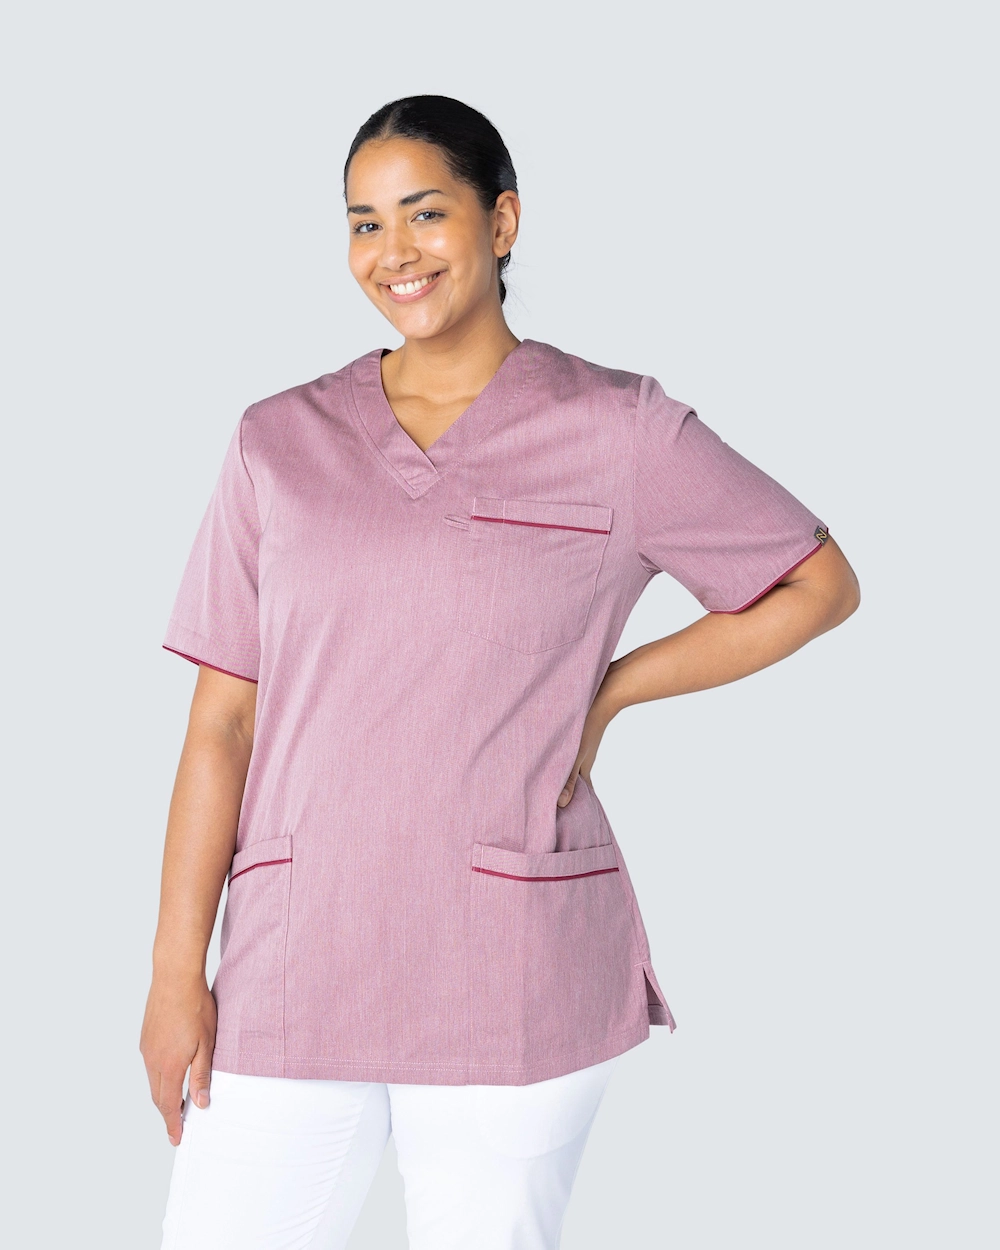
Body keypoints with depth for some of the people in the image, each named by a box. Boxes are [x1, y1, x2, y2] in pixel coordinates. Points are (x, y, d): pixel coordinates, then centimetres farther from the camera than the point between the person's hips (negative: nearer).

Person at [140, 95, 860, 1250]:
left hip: (516, 986, -2)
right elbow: (222, 720, 5)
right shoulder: (280, 441, 7)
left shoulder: (617, 433, 1)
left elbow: (820, 583, 9)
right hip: (291, 968, 2)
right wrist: (176, 970, 0)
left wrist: (603, 694, 1)